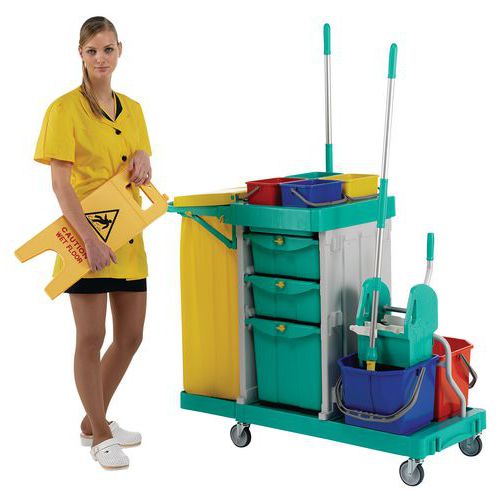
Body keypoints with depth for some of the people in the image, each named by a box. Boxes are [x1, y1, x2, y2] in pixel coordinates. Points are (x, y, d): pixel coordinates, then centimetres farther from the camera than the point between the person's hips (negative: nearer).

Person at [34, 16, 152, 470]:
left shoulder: (132, 109, 11)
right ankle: (100, 434, 14)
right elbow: (60, 182, -14)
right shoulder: (66, 109, -8)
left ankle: (94, 420, 29)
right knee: (92, 337, -1)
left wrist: (143, 158, -5)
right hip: (86, 237, -7)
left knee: (131, 336, 11)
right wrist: (89, 238, -23)